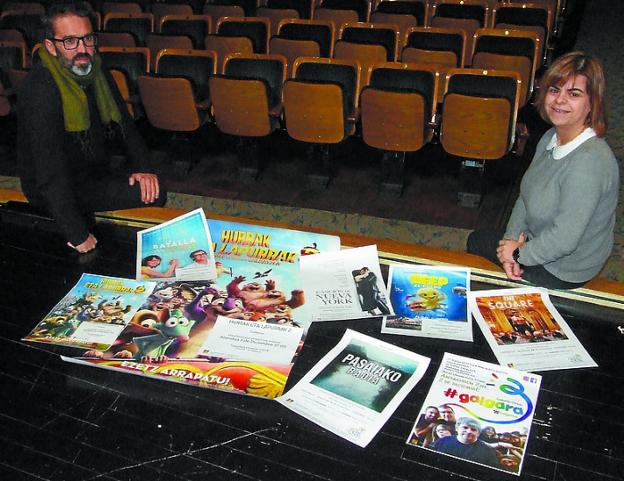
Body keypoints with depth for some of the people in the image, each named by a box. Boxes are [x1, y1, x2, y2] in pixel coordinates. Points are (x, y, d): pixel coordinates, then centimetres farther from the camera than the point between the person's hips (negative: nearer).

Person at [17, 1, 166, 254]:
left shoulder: (95, 71, -2)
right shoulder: (41, 91, -29)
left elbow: (122, 121, 8)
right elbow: (51, 175, -30)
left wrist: (142, 167, -8)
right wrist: (78, 237, -28)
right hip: (53, 192, -8)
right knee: (154, 195, -20)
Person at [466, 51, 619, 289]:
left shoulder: (589, 161, -35)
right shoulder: (551, 138, -5)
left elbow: (564, 240, -35)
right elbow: (526, 195, 4)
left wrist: (518, 253, -19)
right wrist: (511, 239, -9)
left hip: (562, 271, -8)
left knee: (477, 243, 7)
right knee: (476, 239, 21)